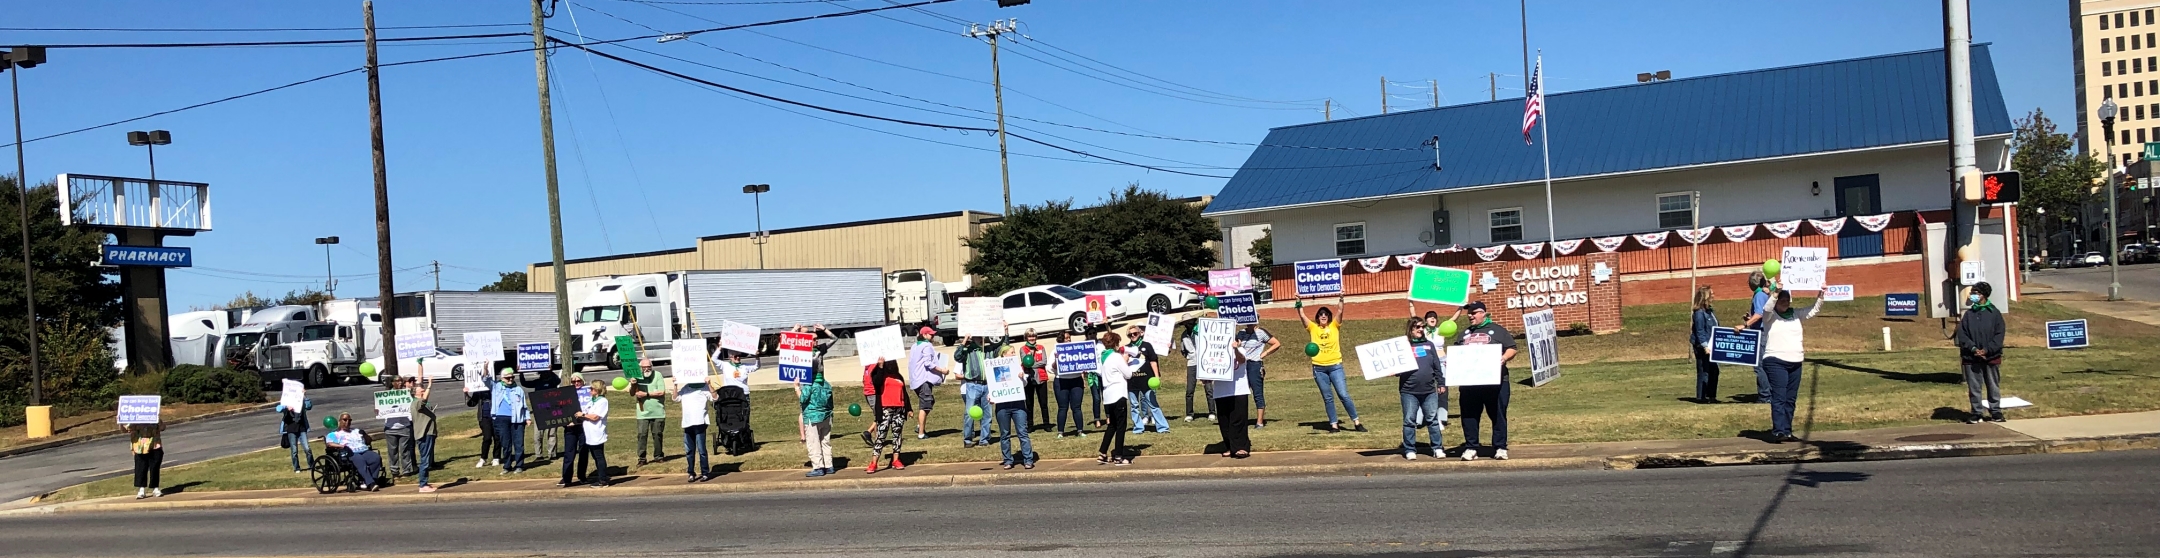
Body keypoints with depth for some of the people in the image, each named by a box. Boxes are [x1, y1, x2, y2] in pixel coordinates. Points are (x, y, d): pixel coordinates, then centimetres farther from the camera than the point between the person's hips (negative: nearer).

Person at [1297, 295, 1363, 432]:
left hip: (1335, 365, -2)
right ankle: (1334, 424, 9)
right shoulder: (1313, 328, 8)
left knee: (1344, 395, -6)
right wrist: (1299, 303, -15)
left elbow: (1340, 311, -6)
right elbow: (1302, 316, -2)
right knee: (1328, 398, 5)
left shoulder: (1334, 326, 6)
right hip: (1319, 368, 2)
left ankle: (1356, 422, 1)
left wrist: (1341, 299, -20)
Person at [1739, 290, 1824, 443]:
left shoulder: (1796, 315, 15)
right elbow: (1768, 307, -20)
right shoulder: (1770, 316, 1)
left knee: (1791, 399, 7)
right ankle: (1779, 431, -17)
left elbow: (1815, 309, 16)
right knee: (1779, 397, -13)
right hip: (1776, 361, -6)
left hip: (1795, 362, 6)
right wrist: (1775, 292, -31)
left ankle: (1787, 431, 11)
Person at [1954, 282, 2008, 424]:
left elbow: (1999, 335, -3)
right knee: (1974, 387, 4)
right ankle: (1977, 413, 12)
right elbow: (1962, 334, 0)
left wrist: (1987, 350, -14)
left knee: (1993, 386, 7)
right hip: (1971, 358, 1)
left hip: (1991, 357, -1)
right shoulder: (1968, 314, 5)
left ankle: (1995, 411, 17)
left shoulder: (1994, 313, 1)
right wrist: (1973, 349, -13)